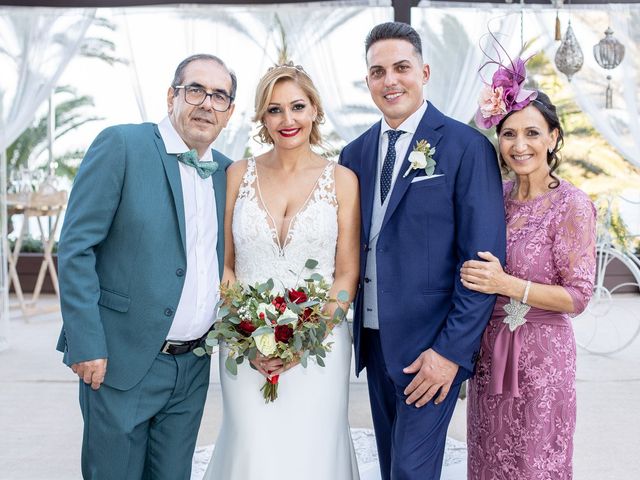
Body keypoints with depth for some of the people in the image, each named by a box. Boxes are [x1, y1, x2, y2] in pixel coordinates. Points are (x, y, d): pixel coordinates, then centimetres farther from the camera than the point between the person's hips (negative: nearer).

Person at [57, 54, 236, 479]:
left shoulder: (227, 172, 9)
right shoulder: (121, 145, -8)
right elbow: (76, 247, -11)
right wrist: (86, 345, -15)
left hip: (193, 366, 5)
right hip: (122, 361, -5)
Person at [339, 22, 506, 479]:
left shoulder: (467, 147, -10)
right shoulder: (355, 154, 7)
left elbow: (482, 260, -13)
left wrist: (452, 350, -17)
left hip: (431, 343, -5)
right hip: (373, 336, 6)